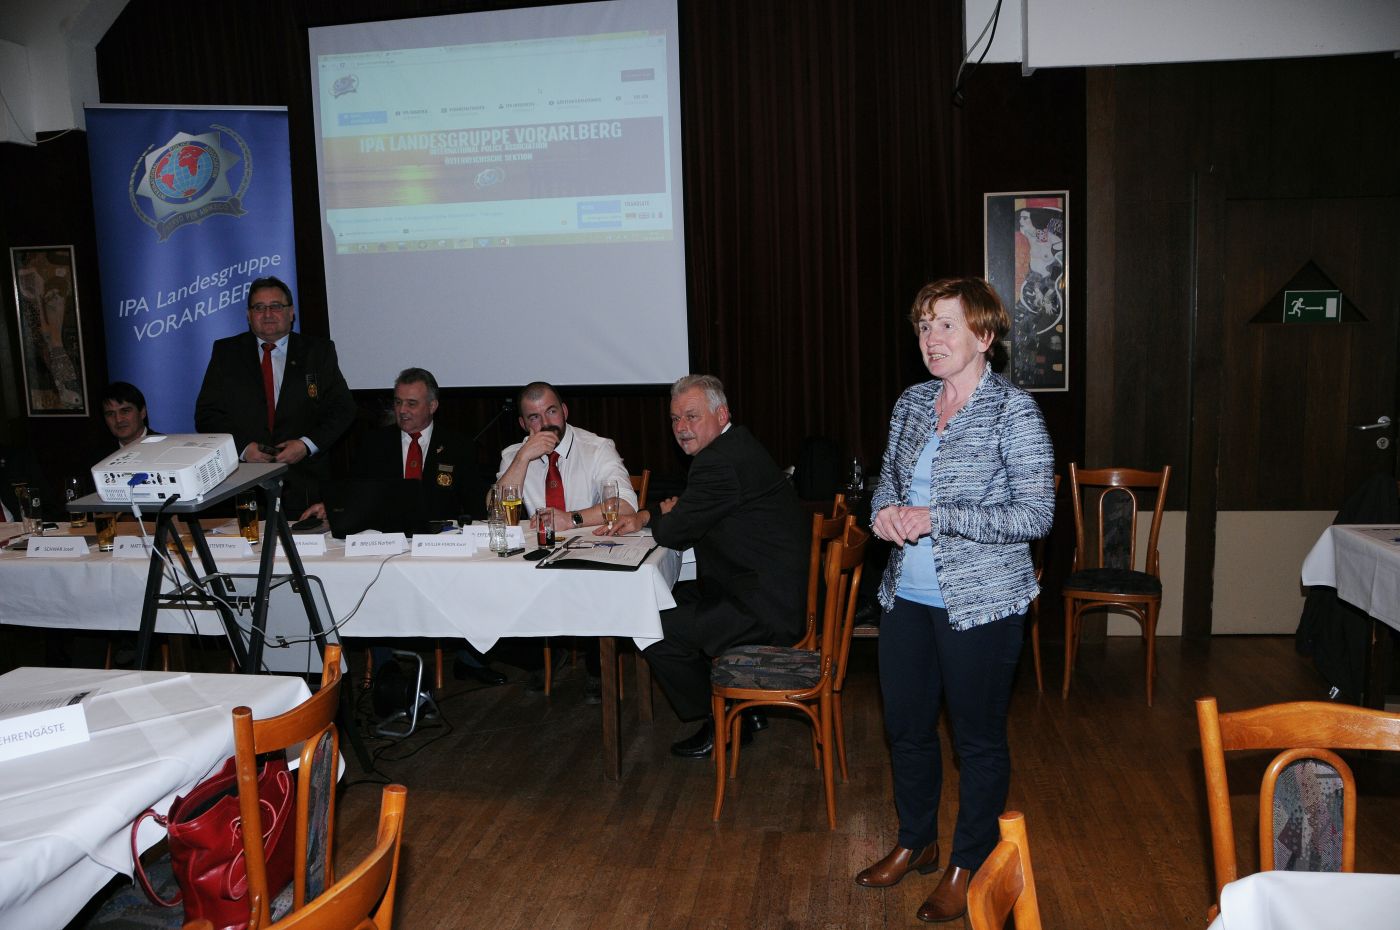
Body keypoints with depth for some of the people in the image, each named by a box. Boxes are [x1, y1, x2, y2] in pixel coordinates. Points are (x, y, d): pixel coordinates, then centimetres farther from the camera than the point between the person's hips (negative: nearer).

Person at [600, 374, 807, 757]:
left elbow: (675, 533, -17)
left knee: (654, 633, -9)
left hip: (767, 610, -11)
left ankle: (722, 723, 12)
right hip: (776, 593, 11)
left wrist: (665, 513, 6)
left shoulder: (720, 461, -22)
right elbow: (689, 508, 23)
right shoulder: (735, 445, 13)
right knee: (670, 603, 22)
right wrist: (644, 517, 6)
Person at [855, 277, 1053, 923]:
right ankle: (916, 842, 40)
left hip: (979, 603, -6)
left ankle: (969, 865, 30)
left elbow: (1037, 515, -16)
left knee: (979, 738, 10)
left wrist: (939, 518, -23)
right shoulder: (912, 403, 6)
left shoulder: (1013, 411, -13)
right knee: (905, 726, 18)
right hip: (907, 597, 6)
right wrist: (885, 510, -6)